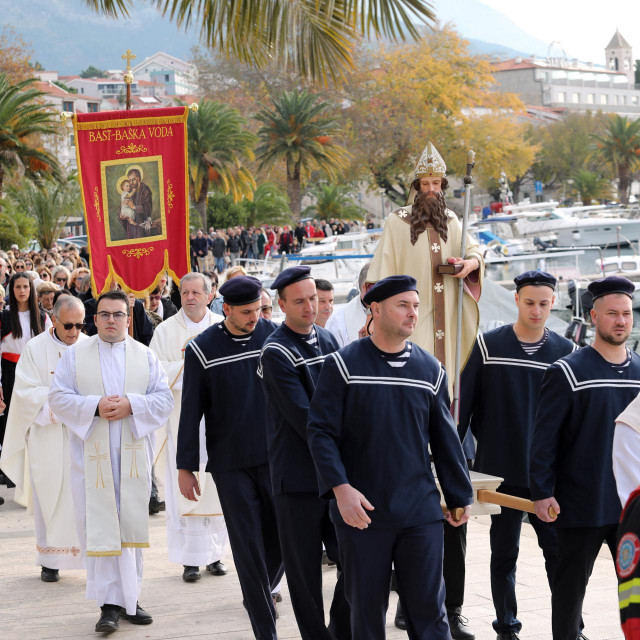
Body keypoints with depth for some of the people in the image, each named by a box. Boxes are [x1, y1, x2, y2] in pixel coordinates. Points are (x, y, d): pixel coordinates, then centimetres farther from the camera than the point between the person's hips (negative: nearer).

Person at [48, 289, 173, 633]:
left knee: (131, 524, 4)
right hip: (92, 455, -1)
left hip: (133, 453, 2)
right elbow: (58, 397, -1)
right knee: (99, 527, -5)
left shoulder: (146, 356, 10)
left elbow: (164, 399, 3)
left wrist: (131, 405, -14)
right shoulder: (75, 354, 6)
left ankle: (129, 597, 14)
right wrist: (95, 407, -15)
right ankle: (109, 603, -2)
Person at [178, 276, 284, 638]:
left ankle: (262, 592, 36)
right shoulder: (203, 349, -6)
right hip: (231, 464, -2)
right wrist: (186, 466, -2)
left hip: (274, 457, 2)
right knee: (249, 547, 0)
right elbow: (192, 411, -3)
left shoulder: (273, 335, 0)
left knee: (283, 538, 6)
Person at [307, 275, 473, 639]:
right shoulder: (343, 365, -4)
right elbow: (321, 431, -8)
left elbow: (445, 439, 11)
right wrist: (340, 487, -19)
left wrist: (460, 496, 12)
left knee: (429, 608, 3)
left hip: (420, 513, 2)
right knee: (367, 608, 9)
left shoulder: (430, 370, 6)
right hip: (361, 512, -2)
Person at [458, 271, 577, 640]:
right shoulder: (488, 346, -3)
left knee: (559, 550, 1)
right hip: (500, 472, -1)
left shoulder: (565, 351, 3)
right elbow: (464, 405, -1)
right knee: (505, 553, 8)